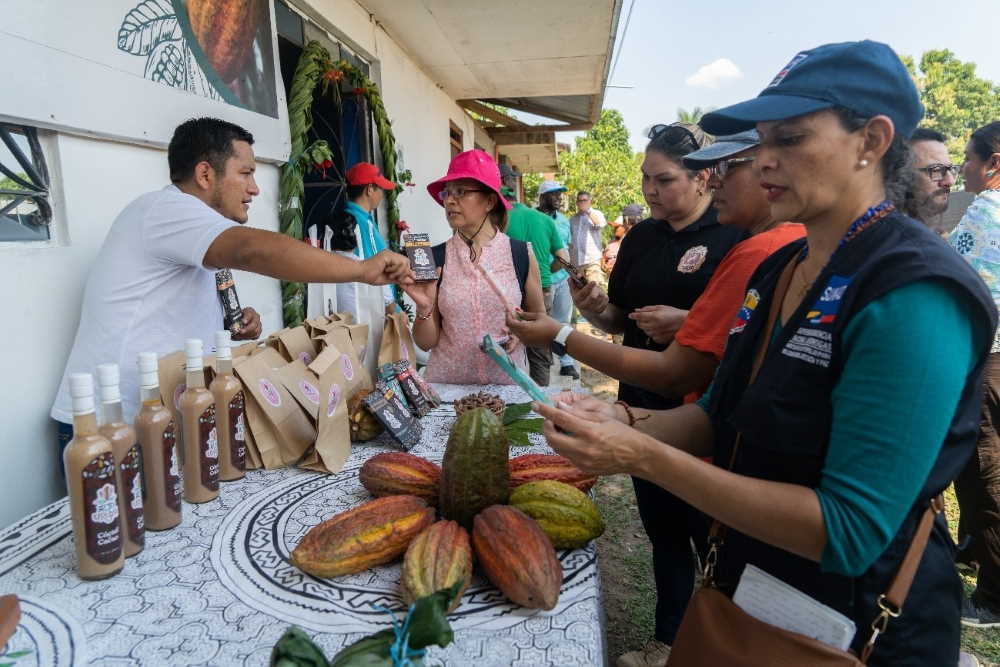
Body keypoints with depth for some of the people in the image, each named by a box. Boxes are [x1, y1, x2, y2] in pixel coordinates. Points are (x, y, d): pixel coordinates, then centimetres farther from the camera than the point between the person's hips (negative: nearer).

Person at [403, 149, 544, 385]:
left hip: (507, 380, 1)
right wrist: (424, 308, -16)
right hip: (446, 382, 0)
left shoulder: (521, 255, -2)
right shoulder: (435, 259, -2)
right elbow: (426, 342, 1)